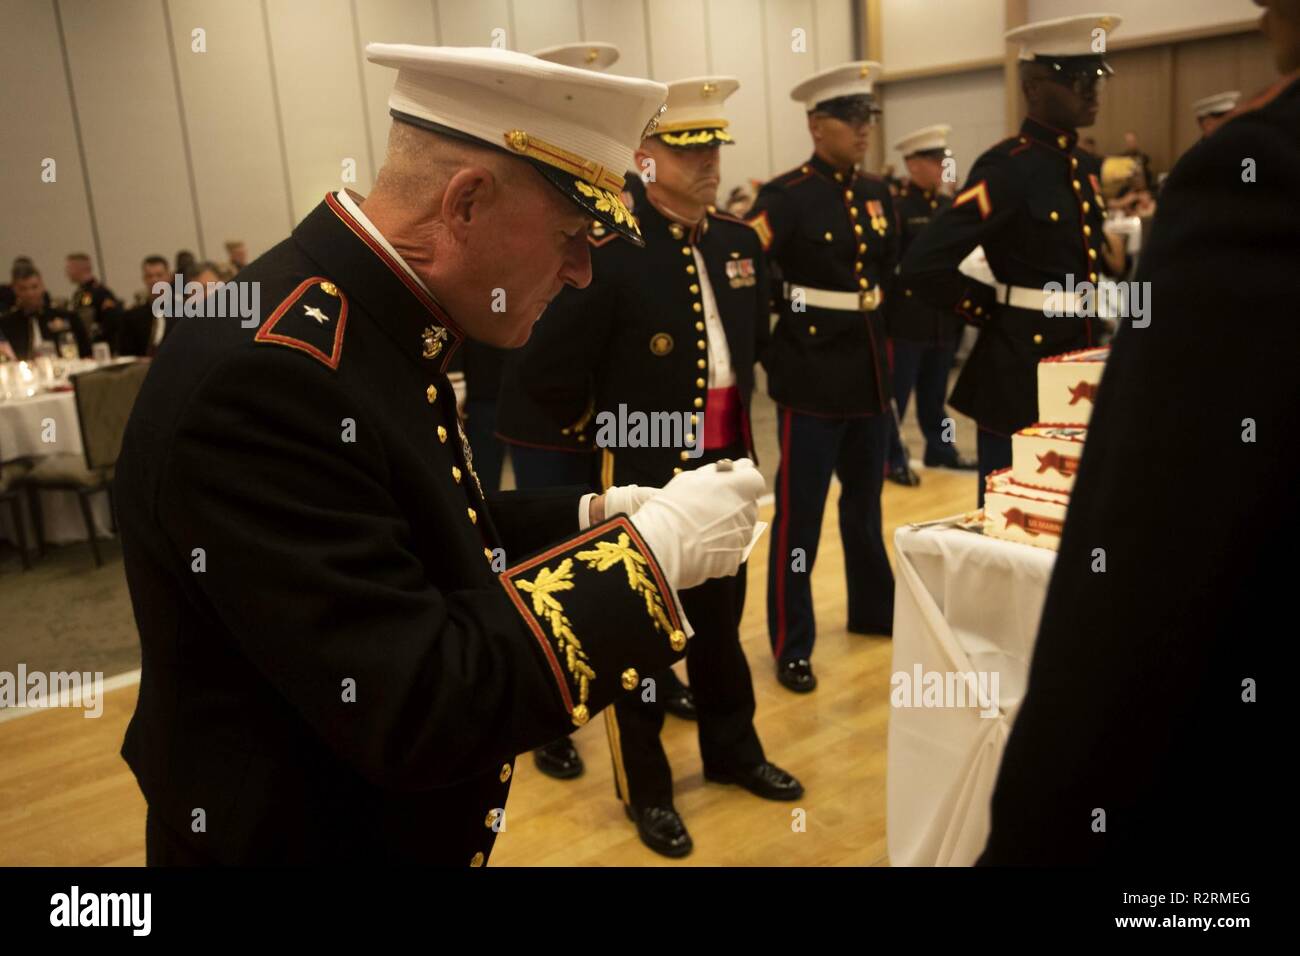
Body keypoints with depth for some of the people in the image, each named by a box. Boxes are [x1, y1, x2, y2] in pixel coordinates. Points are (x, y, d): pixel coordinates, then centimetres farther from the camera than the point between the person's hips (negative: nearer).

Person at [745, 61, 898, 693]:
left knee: (865, 499, 20)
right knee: (799, 513, 0)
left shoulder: (877, 195, 9)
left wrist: (882, 343, 15)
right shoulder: (786, 196, -11)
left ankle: (873, 609, 37)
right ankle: (791, 646, 12)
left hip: (870, 369, 7)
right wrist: (768, 349, -11)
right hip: (812, 374, -7)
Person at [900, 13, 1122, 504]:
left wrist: (1089, 314, 12)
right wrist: (991, 311, -12)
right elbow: (922, 264, -25)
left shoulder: (1085, 167, 10)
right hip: (1021, 370, -8)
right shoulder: (1006, 168, -15)